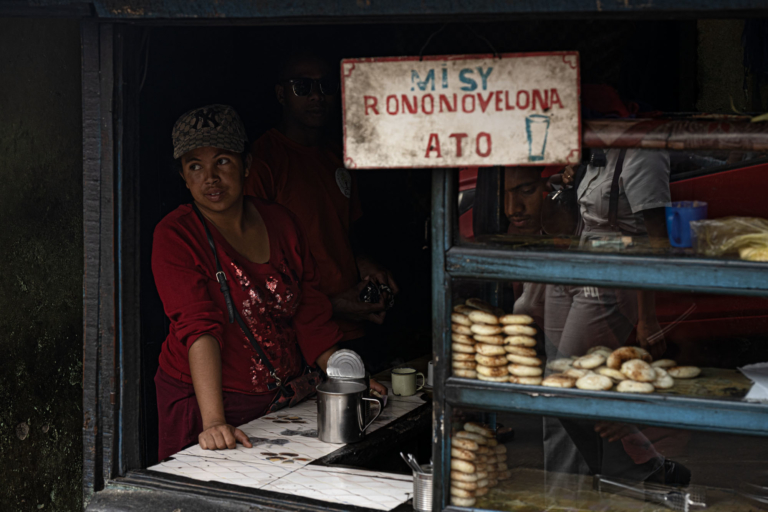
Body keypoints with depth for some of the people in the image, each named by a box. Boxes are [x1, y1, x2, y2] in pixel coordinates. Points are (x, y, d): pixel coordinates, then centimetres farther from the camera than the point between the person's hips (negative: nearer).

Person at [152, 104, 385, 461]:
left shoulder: (281, 223, 5)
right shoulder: (175, 236, -11)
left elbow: (310, 314, 12)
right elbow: (199, 329, -23)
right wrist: (214, 422, -32)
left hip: (283, 400, 4)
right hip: (203, 402, -4)